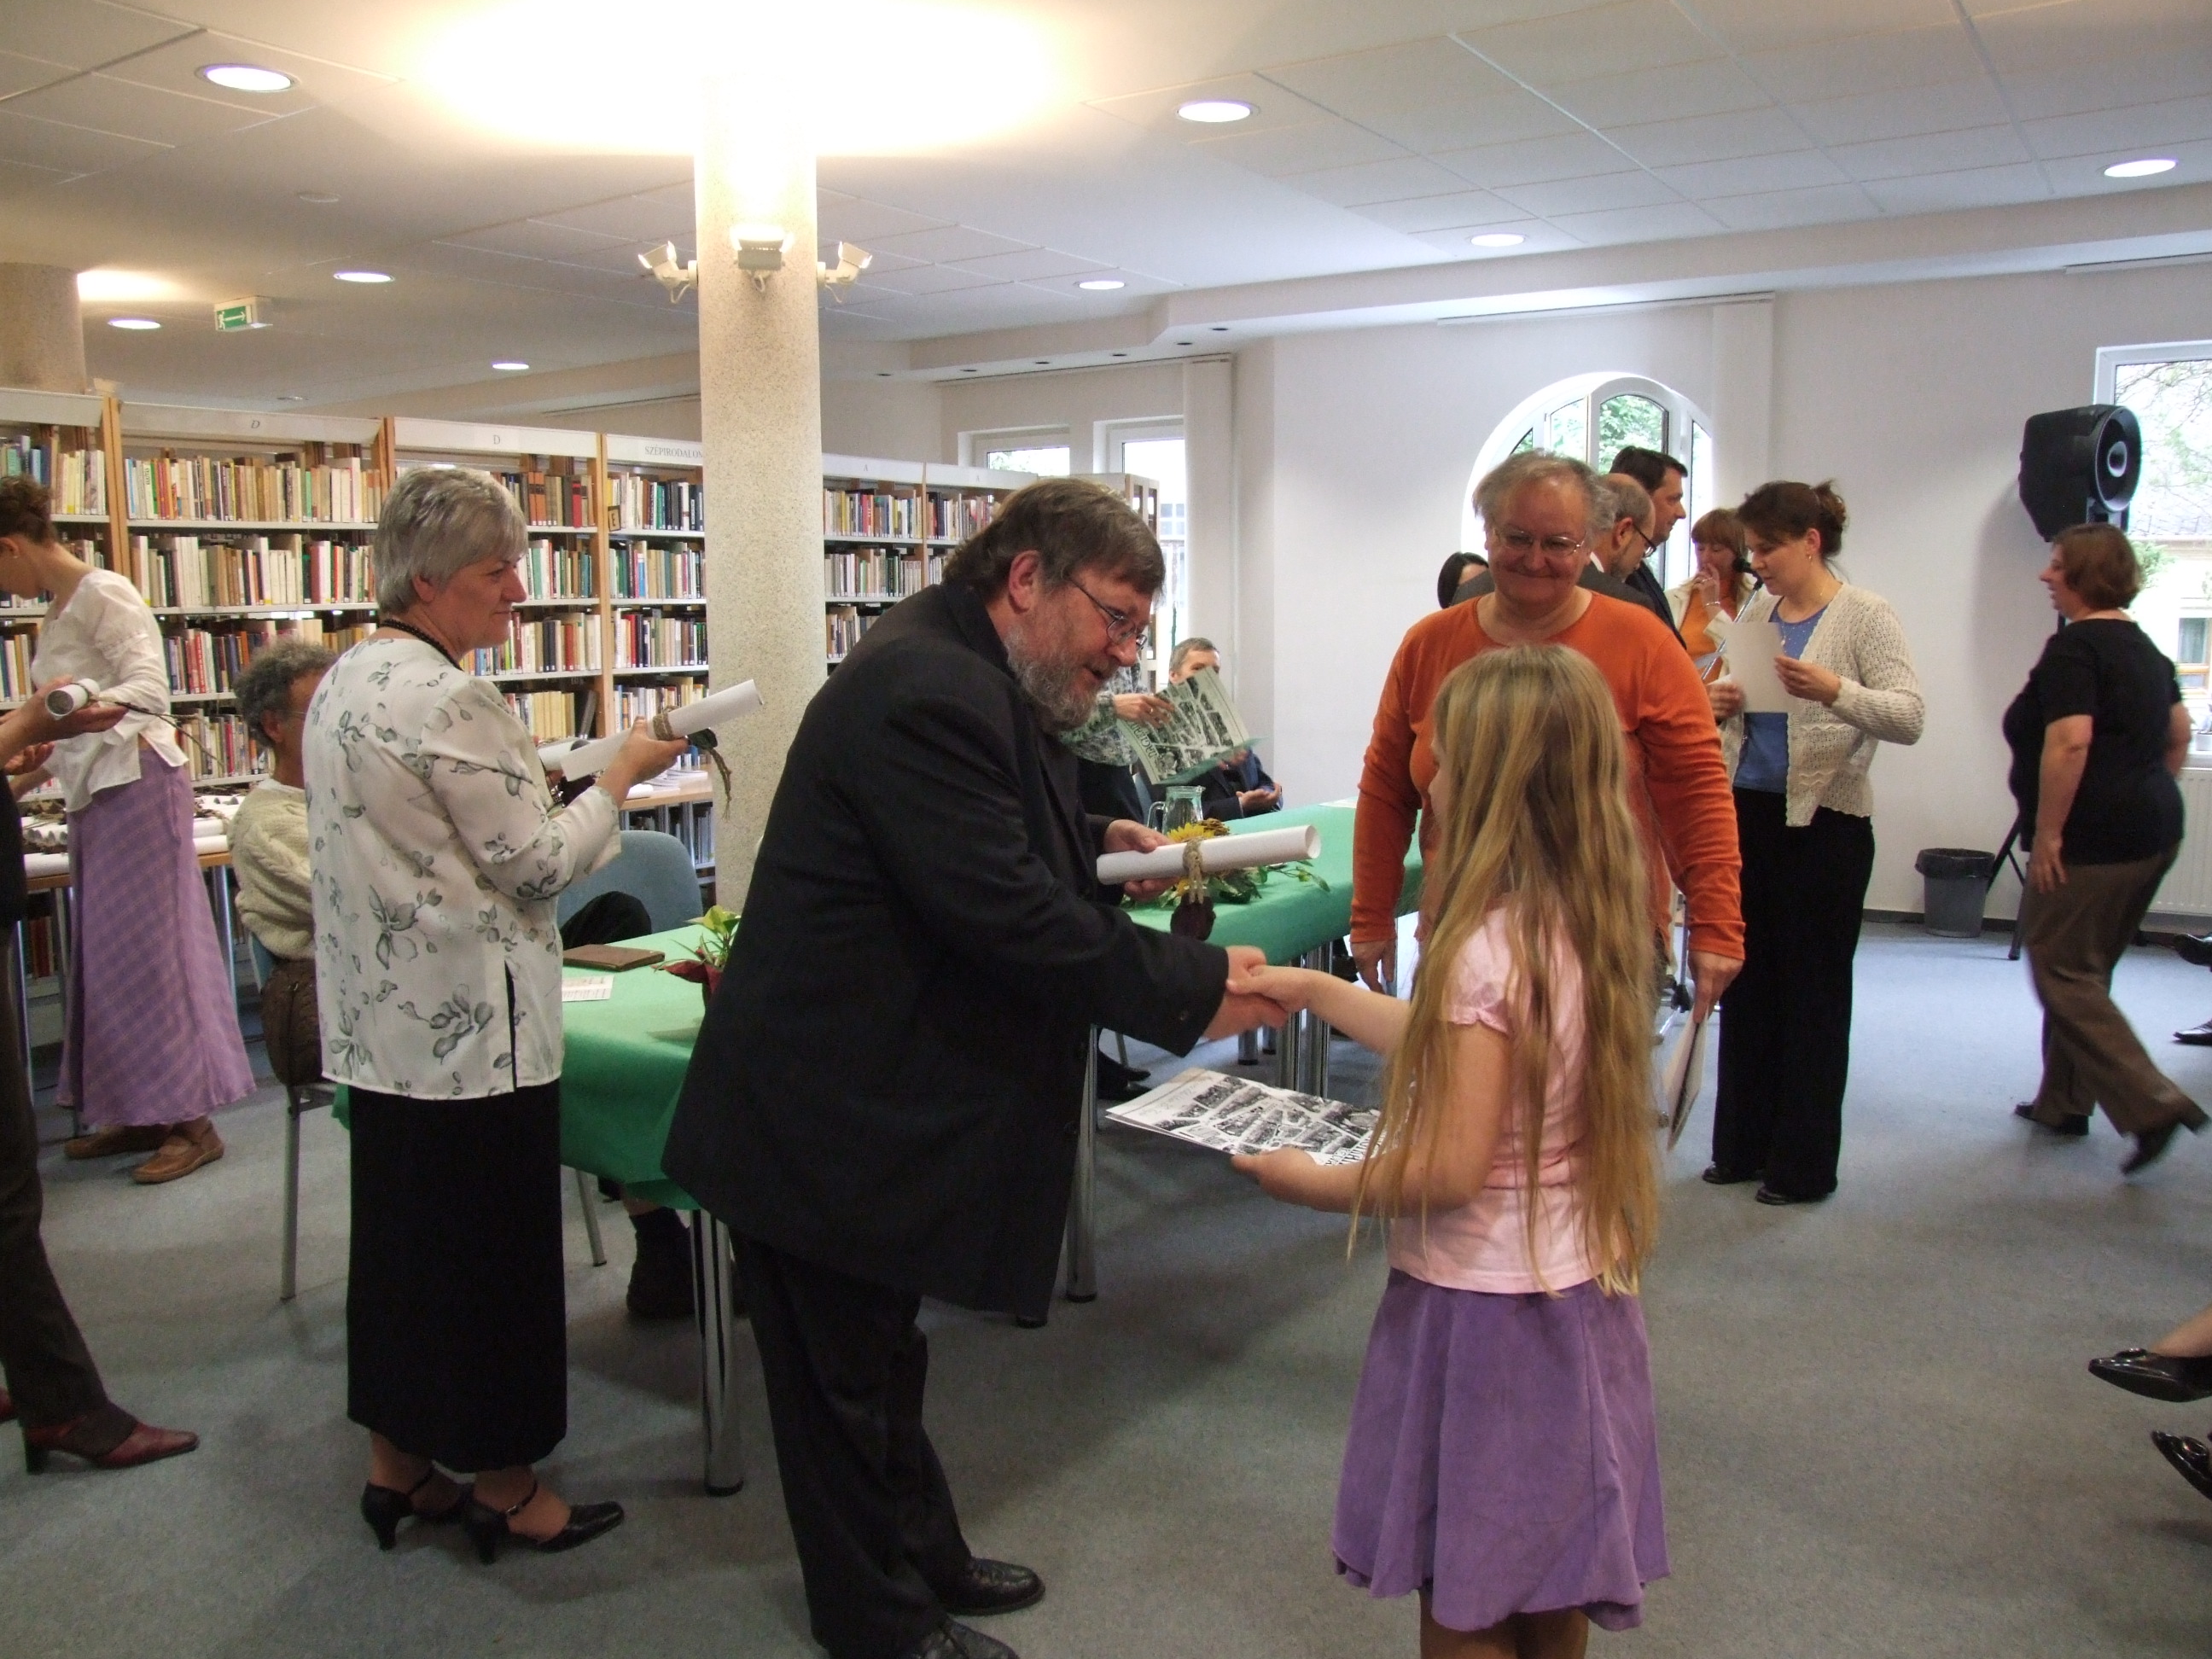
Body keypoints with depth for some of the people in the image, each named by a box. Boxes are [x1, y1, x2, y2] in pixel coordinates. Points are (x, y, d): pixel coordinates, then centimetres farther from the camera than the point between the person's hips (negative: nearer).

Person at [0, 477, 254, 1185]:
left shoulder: (102, 594, -10)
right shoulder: (58, 609, 17)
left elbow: (150, 689, -21)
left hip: (136, 782, -9)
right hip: (93, 789, 9)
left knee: (150, 948, -6)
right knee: (105, 952, 10)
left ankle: (191, 1121, 1)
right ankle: (137, 1112, 17)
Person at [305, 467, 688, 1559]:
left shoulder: (344, 683, 10)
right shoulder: (446, 701, -20)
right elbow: (539, 862, -16)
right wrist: (624, 771, -4)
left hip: (380, 1019, 9)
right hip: (472, 1026, -9)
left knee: (397, 1234, 17)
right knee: (494, 1248, 4)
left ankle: (397, 1464, 31)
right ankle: (503, 1487, 18)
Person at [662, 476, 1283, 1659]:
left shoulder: (966, 676, 8)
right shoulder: (927, 694, -26)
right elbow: (1007, 912, -30)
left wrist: (1093, 843, 7)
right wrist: (1193, 986, -25)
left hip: (871, 1097, 11)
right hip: (823, 1116, -11)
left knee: (878, 1354, 25)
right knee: (846, 1375, 9)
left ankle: (922, 1558, 42)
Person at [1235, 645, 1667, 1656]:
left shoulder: (1486, 947, -24)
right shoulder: (1590, 926, 1)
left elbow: (1451, 1169, -24)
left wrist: (1314, 1185, -10)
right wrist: (1313, 991, 18)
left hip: (1485, 1302, -8)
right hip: (1577, 1287, 8)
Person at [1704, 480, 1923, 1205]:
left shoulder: (1864, 615, -6)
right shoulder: (1755, 613, 11)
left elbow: (1909, 716, -16)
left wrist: (1835, 692, -33)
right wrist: (1719, 703, -4)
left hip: (1823, 821, -6)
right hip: (1747, 813, 6)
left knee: (1813, 993, 3)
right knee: (1748, 984, 11)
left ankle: (1804, 1164, 14)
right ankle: (1742, 1146, 23)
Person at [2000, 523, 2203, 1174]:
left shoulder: (2074, 646, -14)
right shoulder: (2144, 646, 16)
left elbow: (2070, 742, -24)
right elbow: (2178, 734, 22)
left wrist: (2047, 833, -20)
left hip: (2094, 844, -10)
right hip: (2154, 835, 10)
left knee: (2063, 974, -4)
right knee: (2084, 971, 17)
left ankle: (2152, 1104, -9)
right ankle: (2063, 1103, 25)